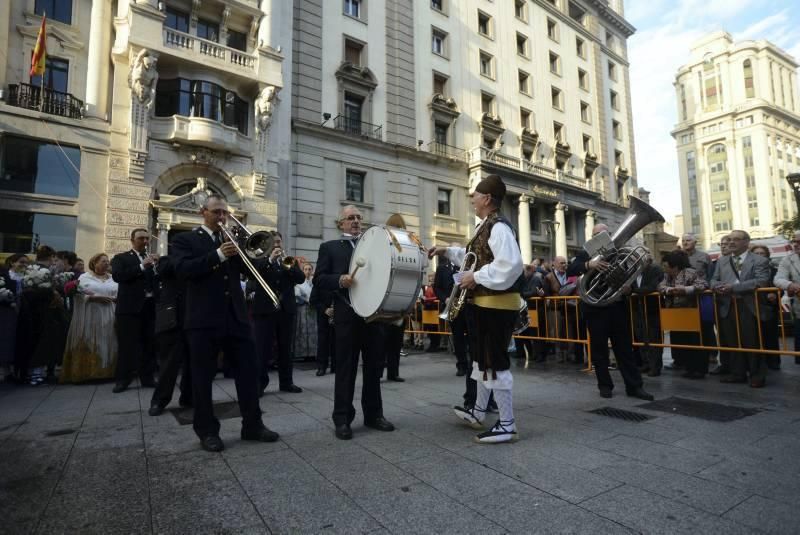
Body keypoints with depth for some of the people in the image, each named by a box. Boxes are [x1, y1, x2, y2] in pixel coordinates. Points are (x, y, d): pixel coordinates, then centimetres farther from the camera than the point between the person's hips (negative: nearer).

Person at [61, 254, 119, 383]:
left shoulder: (113, 278, 13)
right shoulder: (84, 277, 3)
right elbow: (78, 295, -7)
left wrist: (117, 298, -10)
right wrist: (96, 298, -17)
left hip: (109, 318, 3)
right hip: (90, 318, -3)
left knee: (108, 344, 3)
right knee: (90, 345, -3)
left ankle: (108, 371, 7)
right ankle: (88, 372, 2)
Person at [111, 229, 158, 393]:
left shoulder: (154, 258, 16)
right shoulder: (121, 258, 7)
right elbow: (117, 276, -11)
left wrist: (158, 265, -9)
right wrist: (142, 266, -17)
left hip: (151, 306, 3)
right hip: (130, 306, -3)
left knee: (149, 344, 7)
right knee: (127, 344, 0)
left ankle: (147, 377, 14)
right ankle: (123, 379, 9)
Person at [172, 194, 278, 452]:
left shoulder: (231, 241, 17)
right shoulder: (185, 239, 4)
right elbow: (184, 269, -13)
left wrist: (240, 250, -5)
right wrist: (219, 254, -21)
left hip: (236, 316, 4)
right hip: (203, 319, -4)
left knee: (249, 371, 5)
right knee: (203, 376, 5)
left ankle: (253, 424, 17)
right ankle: (207, 431, 19)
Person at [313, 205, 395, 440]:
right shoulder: (329, 247, 8)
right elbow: (319, 279, -2)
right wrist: (340, 280, -19)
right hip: (347, 315, -3)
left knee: (374, 365, 10)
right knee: (345, 367, 3)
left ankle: (374, 414, 23)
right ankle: (342, 418, 12)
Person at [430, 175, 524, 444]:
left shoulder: (498, 227, -18)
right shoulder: (486, 226, 15)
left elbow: (511, 265, -29)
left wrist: (476, 277, -23)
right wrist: (449, 251, 23)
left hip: (496, 304, -11)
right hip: (484, 302, 11)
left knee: (495, 362, -4)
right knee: (482, 358, 20)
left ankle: (507, 425, 8)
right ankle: (478, 411, 36)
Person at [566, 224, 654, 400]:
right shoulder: (585, 254, 4)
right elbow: (570, 270, -12)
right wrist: (589, 264, -29)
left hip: (618, 307, 2)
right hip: (596, 309, -2)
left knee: (625, 347, 7)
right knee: (599, 349, 6)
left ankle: (634, 386, 14)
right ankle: (605, 385, 17)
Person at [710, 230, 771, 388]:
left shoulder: (760, 260, -1)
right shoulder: (721, 261, 16)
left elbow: (761, 281, -15)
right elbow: (714, 280, 12)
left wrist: (733, 287, -21)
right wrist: (718, 286, -12)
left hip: (749, 308, -5)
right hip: (727, 308, 5)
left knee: (752, 343, 2)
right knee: (732, 343, 10)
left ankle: (757, 375, 16)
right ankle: (738, 373, 21)